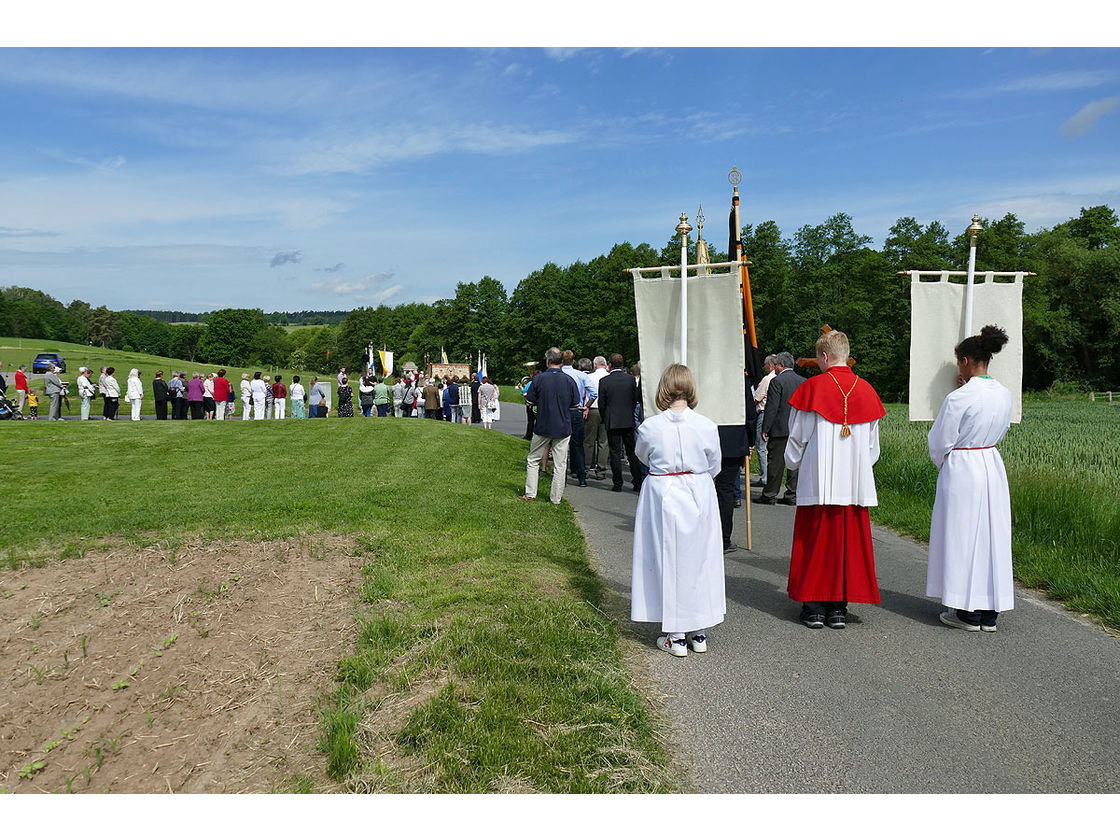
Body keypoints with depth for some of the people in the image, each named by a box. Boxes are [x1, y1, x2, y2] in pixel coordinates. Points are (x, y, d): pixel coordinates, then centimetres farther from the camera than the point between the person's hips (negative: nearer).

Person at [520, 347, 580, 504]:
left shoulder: (539, 379, -9)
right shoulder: (569, 380, -6)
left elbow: (529, 403, -3)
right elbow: (576, 405, 1)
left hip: (542, 428, -1)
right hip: (563, 428, 1)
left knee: (533, 460, 15)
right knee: (560, 465, 7)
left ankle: (530, 494, 16)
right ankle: (556, 498, 10)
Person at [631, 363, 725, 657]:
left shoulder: (649, 427, -12)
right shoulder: (707, 426, -9)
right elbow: (714, 466, 5)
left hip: (663, 497, -1)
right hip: (700, 497, 2)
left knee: (668, 562, 8)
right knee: (699, 559, 13)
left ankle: (675, 636, 14)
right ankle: (699, 632, 22)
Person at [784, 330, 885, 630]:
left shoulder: (812, 388, -8)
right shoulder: (866, 390, 4)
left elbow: (798, 437, -1)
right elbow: (873, 444, 10)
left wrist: (793, 462, 16)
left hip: (818, 481, -3)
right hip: (855, 482, 3)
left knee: (815, 541, 6)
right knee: (849, 541, 9)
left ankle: (815, 606, 10)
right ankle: (839, 608, 13)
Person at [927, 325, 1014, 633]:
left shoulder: (958, 398, -19)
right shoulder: (1004, 394, 2)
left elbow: (940, 441, -11)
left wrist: (942, 463, 11)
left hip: (961, 471, -7)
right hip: (993, 467, 7)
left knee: (962, 536, 3)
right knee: (992, 535, 12)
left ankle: (968, 613, 10)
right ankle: (990, 612, 20)